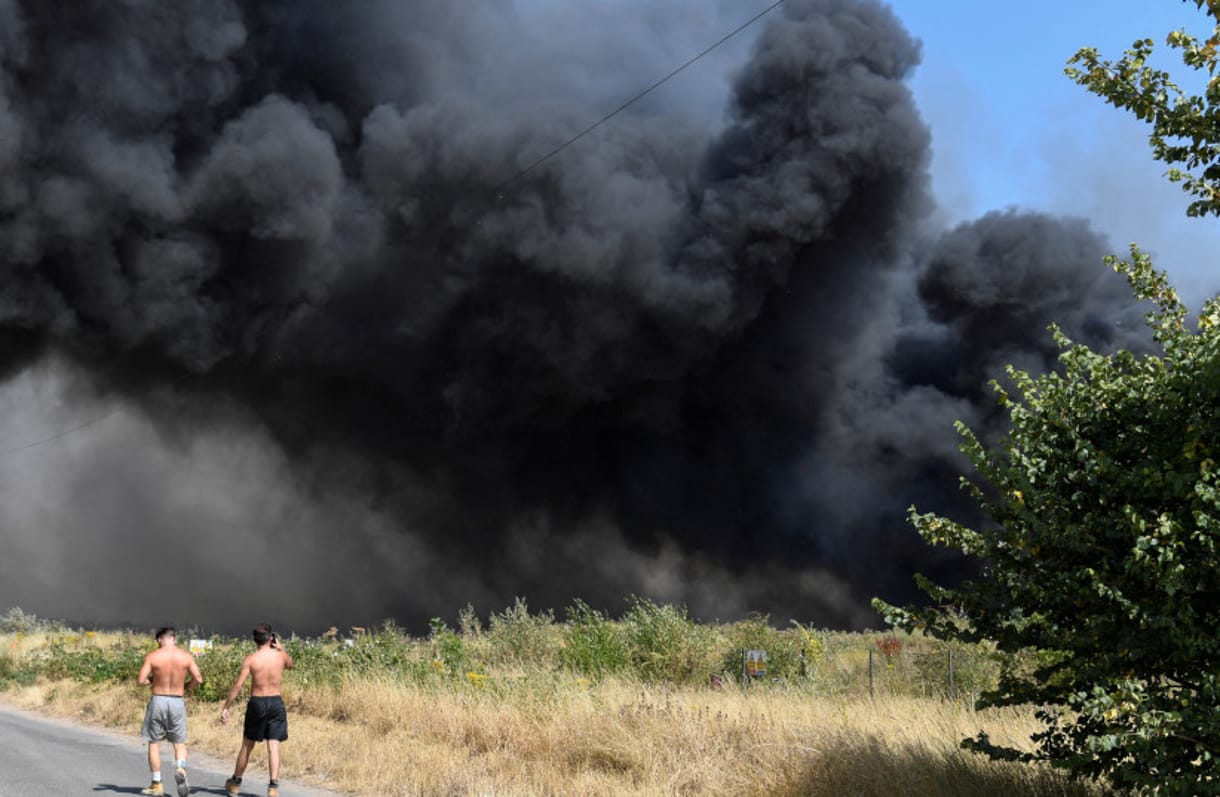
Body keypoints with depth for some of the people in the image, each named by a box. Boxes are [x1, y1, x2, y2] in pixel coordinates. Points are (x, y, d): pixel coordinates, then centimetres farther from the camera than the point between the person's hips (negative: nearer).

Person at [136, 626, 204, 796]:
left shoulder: (152, 657, -6)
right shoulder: (186, 657, -2)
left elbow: (141, 681, -10)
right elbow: (198, 679, -5)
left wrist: (152, 680, 11)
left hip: (158, 700, -1)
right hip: (178, 701, 1)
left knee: (154, 743, 11)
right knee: (179, 743, 12)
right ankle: (181, 768, -18)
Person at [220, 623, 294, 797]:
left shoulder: (250, 660, -8)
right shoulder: (280, 655, -2)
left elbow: (238, 685, -11)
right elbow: (290, 665, 24)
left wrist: (226, 707, -7)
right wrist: (281, 648, 23)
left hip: (257, 703, -1)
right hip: (276, 702, 1)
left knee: (247, 745, 14)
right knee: (273, 746, -1)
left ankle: (235, 783, 28)